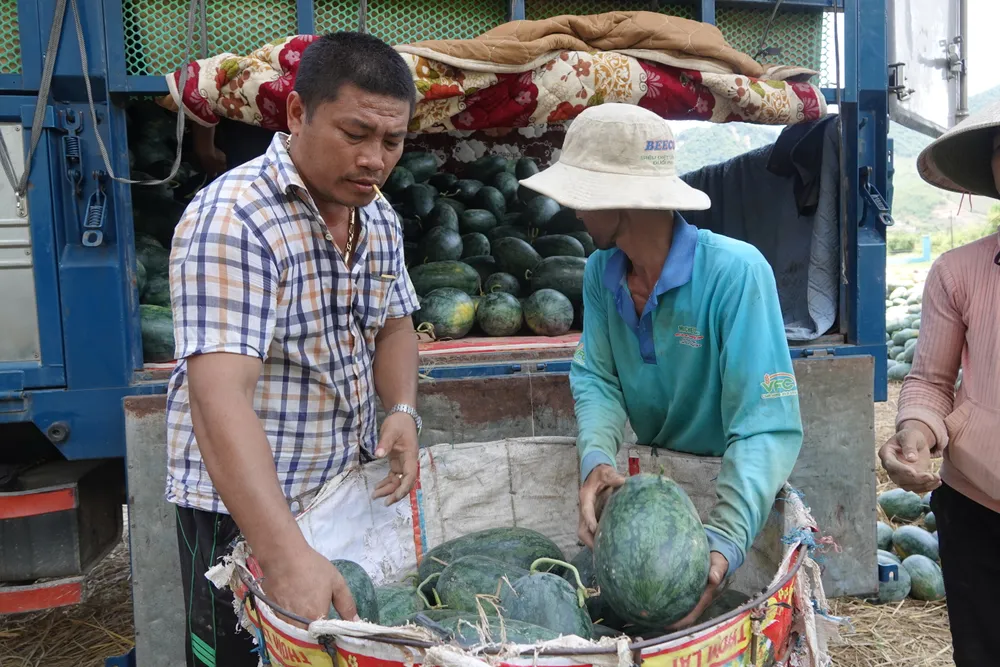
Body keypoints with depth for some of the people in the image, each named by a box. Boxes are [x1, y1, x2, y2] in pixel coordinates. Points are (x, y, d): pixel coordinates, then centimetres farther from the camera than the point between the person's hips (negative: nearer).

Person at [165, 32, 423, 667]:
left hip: (352, 489, 7)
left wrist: (403, 410, -9)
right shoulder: (232, 219, -25)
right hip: (245, 506, -7)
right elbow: (220, 398, -33)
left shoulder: (380, 217, 0)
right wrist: (287, 555, -41)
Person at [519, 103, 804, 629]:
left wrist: (724, 541, -41)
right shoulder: (600, 272, -6)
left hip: (734, 482, -4)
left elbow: (767, 425, -29)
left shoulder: (735, 272, -26)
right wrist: (596, 458, -27)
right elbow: (597, 378, -7)